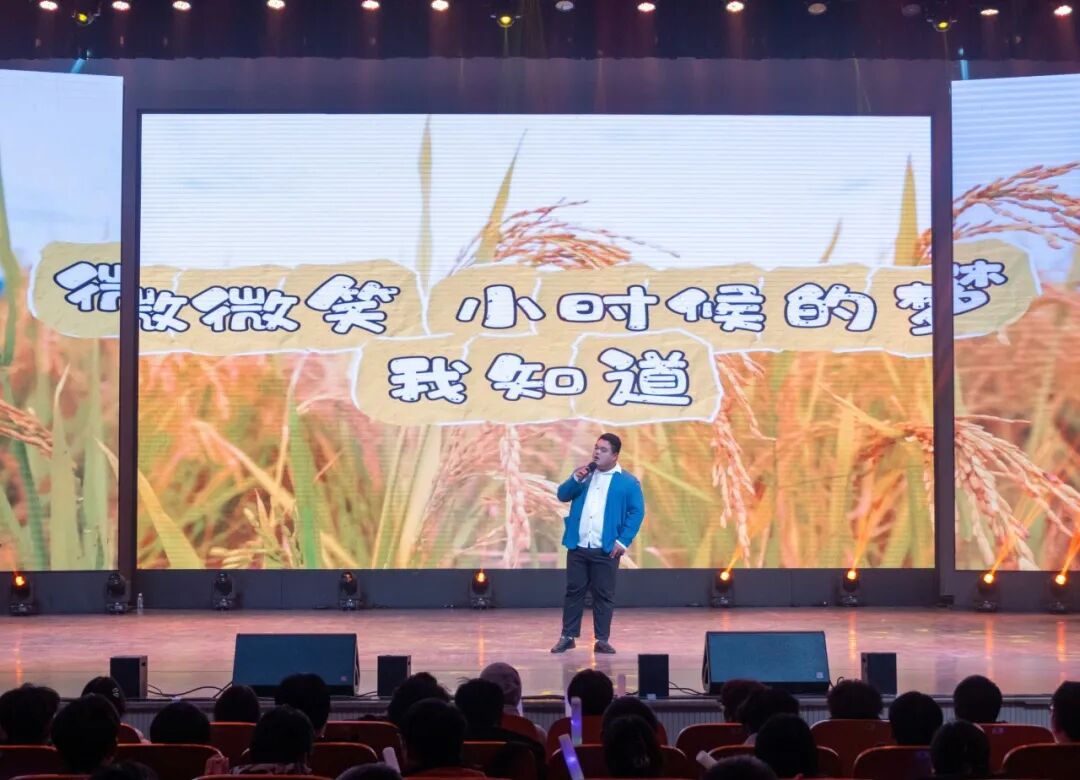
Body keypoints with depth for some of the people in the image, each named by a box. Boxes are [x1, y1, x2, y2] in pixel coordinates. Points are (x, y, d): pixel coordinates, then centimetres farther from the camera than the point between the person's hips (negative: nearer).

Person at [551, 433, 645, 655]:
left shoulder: (628, 481, 0)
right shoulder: (584, 473, 12)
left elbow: (637, 512, -3)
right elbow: (562, 496, 8)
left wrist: (623, 541, -10)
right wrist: (575, 479, -10)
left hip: (606, 549, -3)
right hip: (578, 546, 3)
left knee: (604, 594, 3)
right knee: (574, 591, 7)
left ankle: (602, 640, 10)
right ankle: (568, 636, 15)